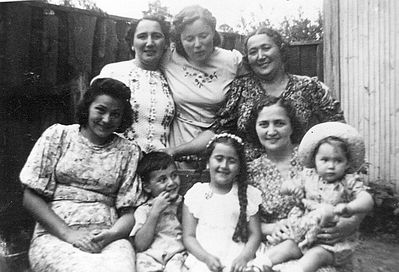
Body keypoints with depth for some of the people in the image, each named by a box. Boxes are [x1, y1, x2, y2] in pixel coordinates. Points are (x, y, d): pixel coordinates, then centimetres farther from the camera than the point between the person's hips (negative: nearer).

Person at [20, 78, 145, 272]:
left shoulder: (128, 151, 7)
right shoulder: (58, 135, 5)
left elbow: (128, 212, 5)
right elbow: (30, 198, 2)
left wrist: (110, 235, -15)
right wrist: (68, 234, -9)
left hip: (108, 238, 2)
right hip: (55, 235, -1)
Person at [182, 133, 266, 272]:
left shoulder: (248, 194, 7)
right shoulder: (195, 194, 4)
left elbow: (255, 234, 6)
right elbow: (188, 236, 3)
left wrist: (244, 256, -11)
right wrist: (207, 257, -11)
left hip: (238, 259, 1)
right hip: (203, 259, -1)